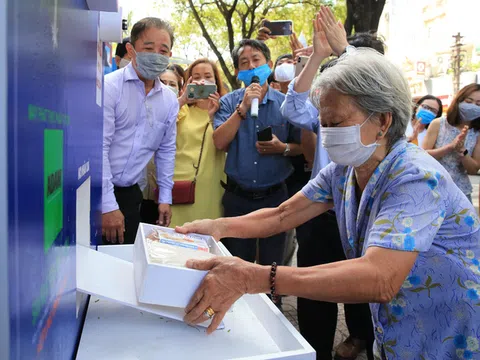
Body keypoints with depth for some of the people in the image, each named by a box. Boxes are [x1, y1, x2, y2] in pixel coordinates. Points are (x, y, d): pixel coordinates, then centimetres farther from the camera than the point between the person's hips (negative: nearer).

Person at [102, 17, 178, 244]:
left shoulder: (170, 100, 6)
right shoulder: (109, 86, -13)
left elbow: (166, 150, 15)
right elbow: (98, 148, -17)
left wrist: (165, 197, 13)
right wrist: (108, 205, -18)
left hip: (130, 194, 5)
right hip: (95, 192, -5)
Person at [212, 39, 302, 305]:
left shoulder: (286, 103, -1)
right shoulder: (229, 102, 1)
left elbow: (301, 146, 4)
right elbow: (220, 143, -12)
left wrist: (282, 148, -17)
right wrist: (243, 107, -18)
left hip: (274, 196, 0)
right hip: (238, 196, 1)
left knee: (272, 264, 13)